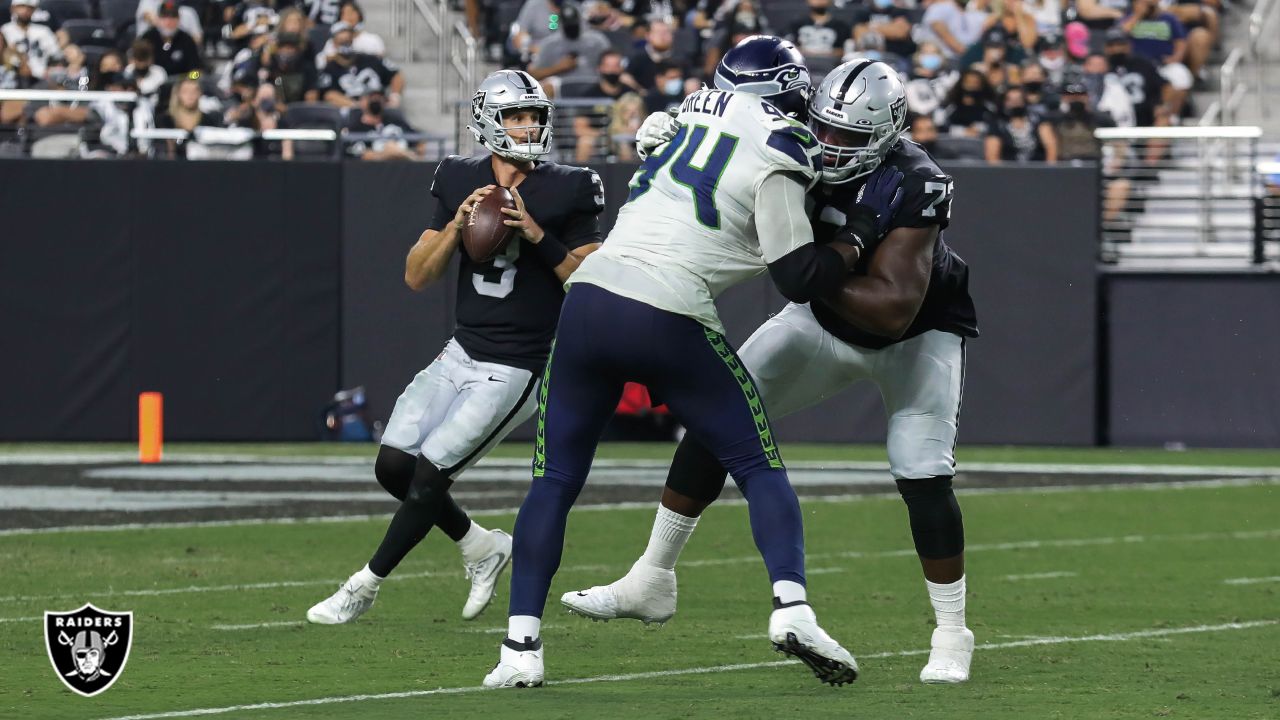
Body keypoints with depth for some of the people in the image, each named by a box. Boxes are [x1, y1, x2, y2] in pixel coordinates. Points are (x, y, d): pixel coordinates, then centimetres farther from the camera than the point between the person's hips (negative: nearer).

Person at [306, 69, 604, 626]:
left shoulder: (564, 193, -9)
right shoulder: (461, 183, 3)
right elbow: (417, 277, 4)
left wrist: (539, 237, -21)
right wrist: (456, 226, -13)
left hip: (516, 369, -6)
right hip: (461, 354, 6)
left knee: (428, 474, -10)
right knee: (394, 465, -2)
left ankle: (365, 586, 6)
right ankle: (482, 547, 20)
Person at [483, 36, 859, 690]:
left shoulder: (698, 109, 15)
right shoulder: (778, 157, -1)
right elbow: (800, 278, -1)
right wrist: (845, 254, 18)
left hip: (590, 300, 4)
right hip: (669, 322, -4)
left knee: (554, 481, 12)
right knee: (761, 468, 11)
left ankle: (521, 646, 3)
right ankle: (791, 607, -8)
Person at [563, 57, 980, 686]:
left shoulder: (913, 188, -36)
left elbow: (892, 310, -40)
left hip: (915, 334, -5)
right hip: (826, 321, 5)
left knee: (922, 479, -17)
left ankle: (951, 636, 0)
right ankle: (650, 581, 7)